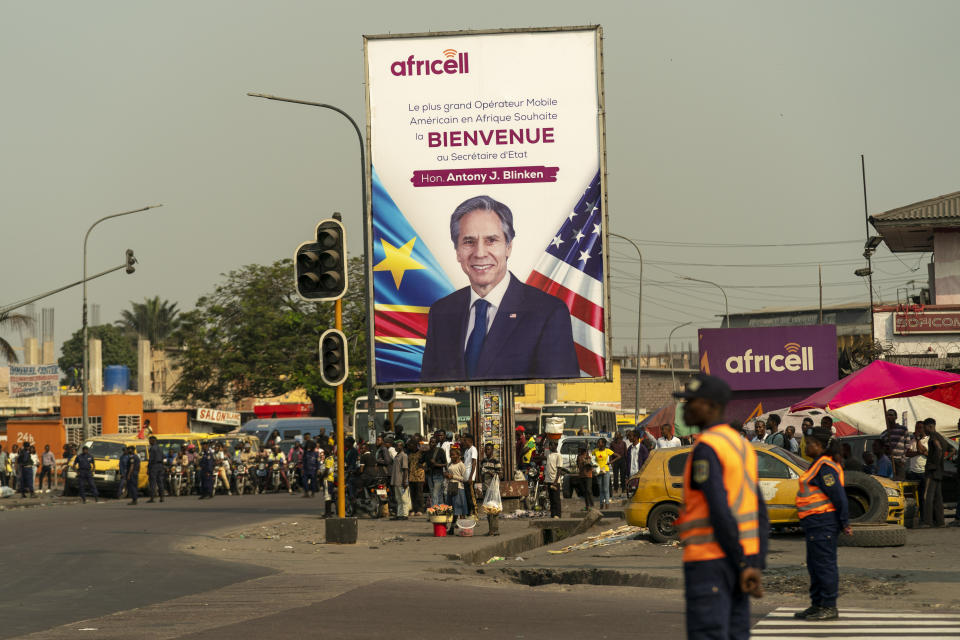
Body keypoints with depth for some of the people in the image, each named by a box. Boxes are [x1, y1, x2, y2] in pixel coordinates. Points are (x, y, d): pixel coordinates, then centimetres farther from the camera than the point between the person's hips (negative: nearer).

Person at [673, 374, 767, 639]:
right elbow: (760, 513, 15)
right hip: (740, 557, 9)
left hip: (709, 559, -9)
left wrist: (742, 565, -18)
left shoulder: (706, 448, -13)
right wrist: (756, 566, 12)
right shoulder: (741, 445, 15)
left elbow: (719, 511, -20)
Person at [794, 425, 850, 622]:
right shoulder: (819, 465, 17)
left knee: (824, 564, -7)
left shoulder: (825, 467, -17)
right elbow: (837, 496, 21)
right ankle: (817, 605, 23)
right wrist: (843, 522, 21)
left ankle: (829, 607, -3)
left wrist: (844, 522, -17)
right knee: (815, 565, 16)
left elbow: (838, 495, -20)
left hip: (823, 522, -11)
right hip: (815, 523, 11)